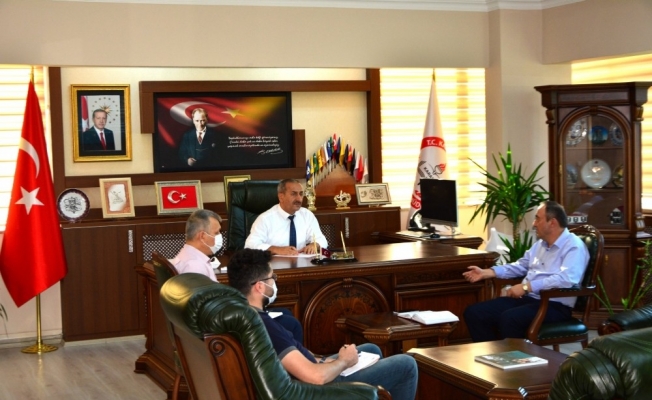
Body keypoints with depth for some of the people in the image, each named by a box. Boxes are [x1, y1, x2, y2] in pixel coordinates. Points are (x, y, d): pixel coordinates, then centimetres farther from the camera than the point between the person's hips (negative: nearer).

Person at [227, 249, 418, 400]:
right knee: (406, 365, 4)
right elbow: (316, 376, -35)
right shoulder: (261, 325, -34)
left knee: (371, 350, 28)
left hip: (303, 380, 10)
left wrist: (319, 361, 1)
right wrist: (344, 361, -15)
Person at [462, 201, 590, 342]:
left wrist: (526, 286, -27)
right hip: (528, 298, 9)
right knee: (474, 312, -4)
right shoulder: (540, 244, 17)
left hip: (555, 306, -9)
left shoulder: (574, 247, -12)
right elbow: (521, 266, 29)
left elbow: (566, 279, -28)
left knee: (508, 318, -37)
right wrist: (486, 273, 20)